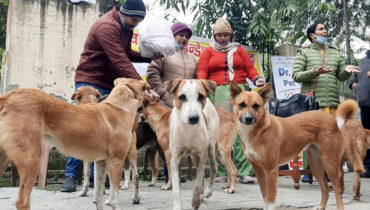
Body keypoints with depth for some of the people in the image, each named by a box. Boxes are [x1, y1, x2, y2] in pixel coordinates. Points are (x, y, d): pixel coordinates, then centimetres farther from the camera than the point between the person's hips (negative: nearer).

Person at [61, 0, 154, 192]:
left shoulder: (125, 28, 10)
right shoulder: (107, 26, -19)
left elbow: (127, 54, 13)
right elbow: (120, 61, -28)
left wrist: (149, 57, -2)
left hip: (109, 85, 8)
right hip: (90, 82, -8)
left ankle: (96, 176, 8)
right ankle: (70, 175, -2)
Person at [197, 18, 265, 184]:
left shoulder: (238, 49, 23)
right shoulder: (208, 52, 18)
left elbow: (249, 68, 17)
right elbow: (202, 72, 7)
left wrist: (256, 78, -3)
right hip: (217, 93, -1)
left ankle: (245, 172, -12)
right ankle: (221, 172, -3)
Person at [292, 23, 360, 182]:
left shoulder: (335, 53, 21)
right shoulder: (304, 53, 8)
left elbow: (341, 76, 21)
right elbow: (296, 76, -2)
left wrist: (346, 70, -2)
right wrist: (315, 72, -16)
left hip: (332, 101, 4)